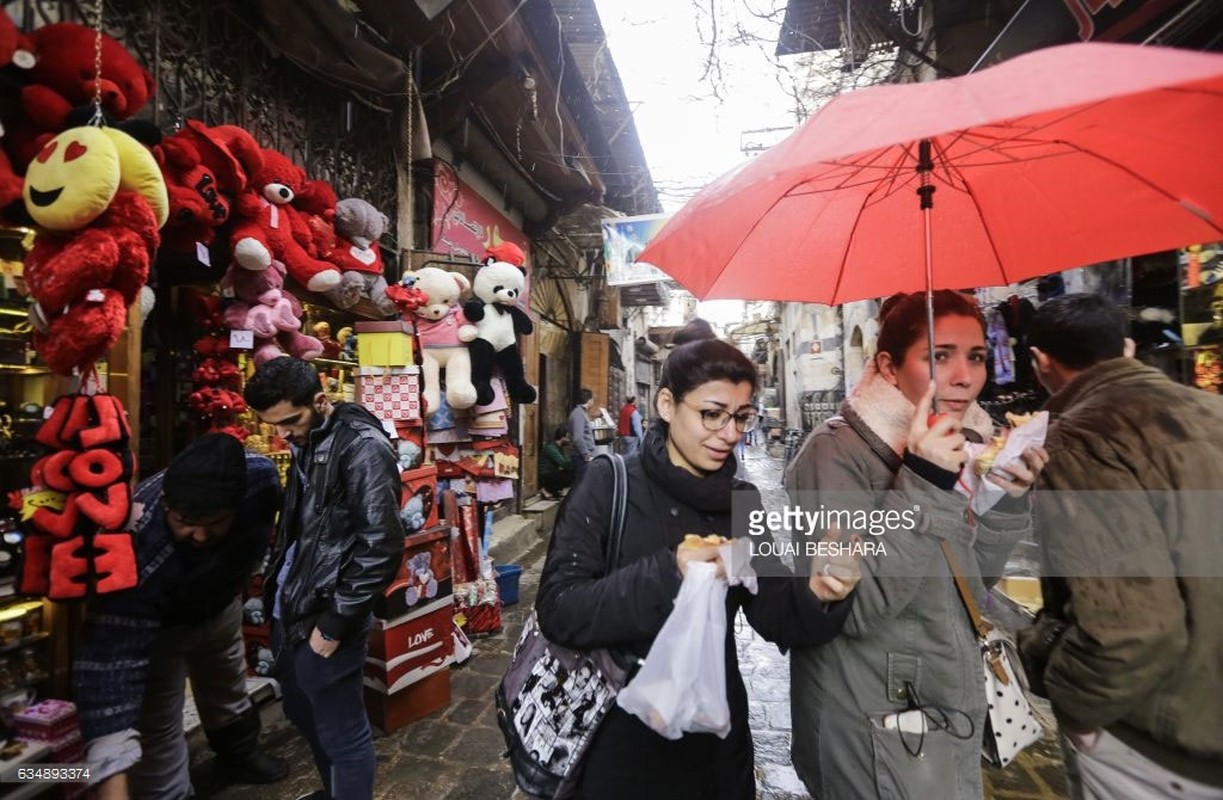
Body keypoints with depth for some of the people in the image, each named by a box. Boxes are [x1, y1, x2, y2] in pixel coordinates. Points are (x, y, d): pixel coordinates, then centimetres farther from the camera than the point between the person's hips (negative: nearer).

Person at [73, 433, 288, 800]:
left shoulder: (260, 476, -35)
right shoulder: (139, 550, -46)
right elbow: (111, 658, -44)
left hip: (222, 606, 4)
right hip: (158, 625, -4)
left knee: (228, 690, 26)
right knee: (157, 730, -2)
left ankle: (238, 755, 54)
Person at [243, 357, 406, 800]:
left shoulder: (362, 447, -20)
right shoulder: (307, 442, 7)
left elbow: (381, 548, -23)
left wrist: (333, 624, -17)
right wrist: (275, 591, 12)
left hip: (323, 618, -9)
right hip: (289, 611, 9)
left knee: (342, 733, 9)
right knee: (305, 716, 26)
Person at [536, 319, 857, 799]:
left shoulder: (743, 501, -2)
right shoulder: (608, 485, -17)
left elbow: (770, 613, -4)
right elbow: (557, 610, -22)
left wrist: (814, 596, -25)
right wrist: (667, 576, -34)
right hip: (621, 732, -4)